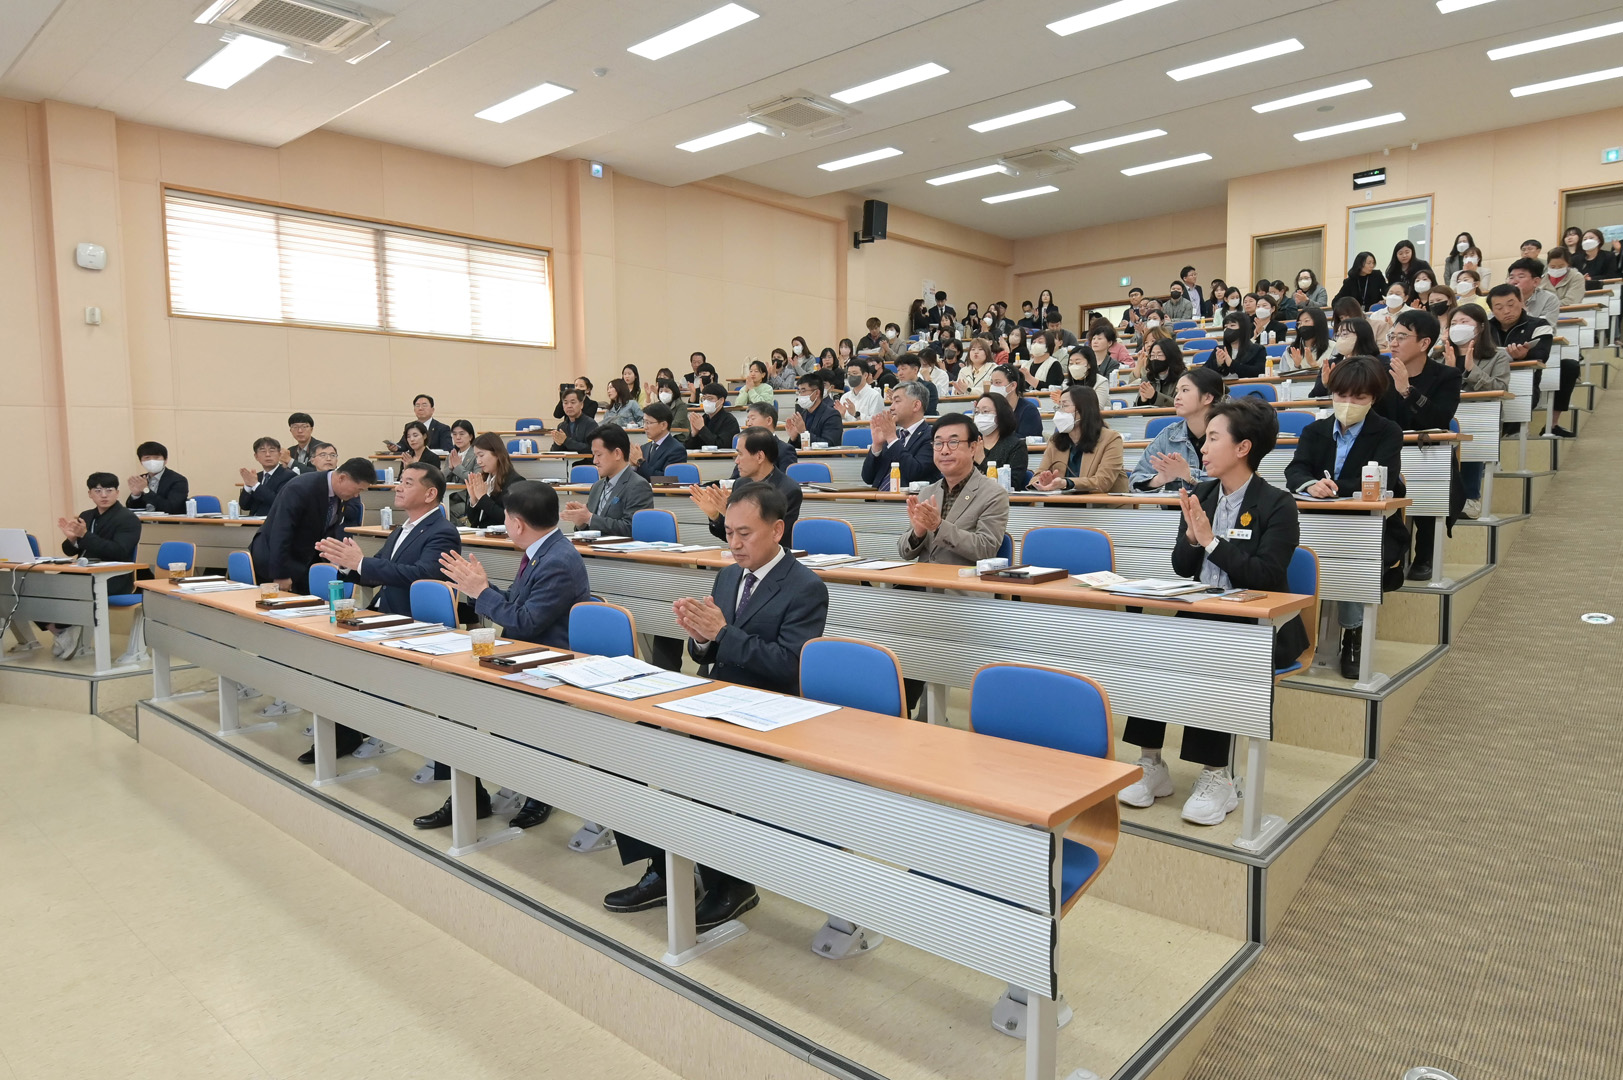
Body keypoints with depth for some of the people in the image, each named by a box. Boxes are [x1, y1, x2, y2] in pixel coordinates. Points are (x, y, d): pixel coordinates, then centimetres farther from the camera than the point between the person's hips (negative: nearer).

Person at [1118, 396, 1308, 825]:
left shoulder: (1277, 505, -6)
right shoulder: (1201, 495, 11)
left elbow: (1266, 576, -17)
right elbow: (1181, 568, 9)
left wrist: (1211, 540, -18)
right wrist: (1192, 537, -11)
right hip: (1201, 617, 5)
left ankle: (1216, 777, -17)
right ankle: (1151, 765, -12)